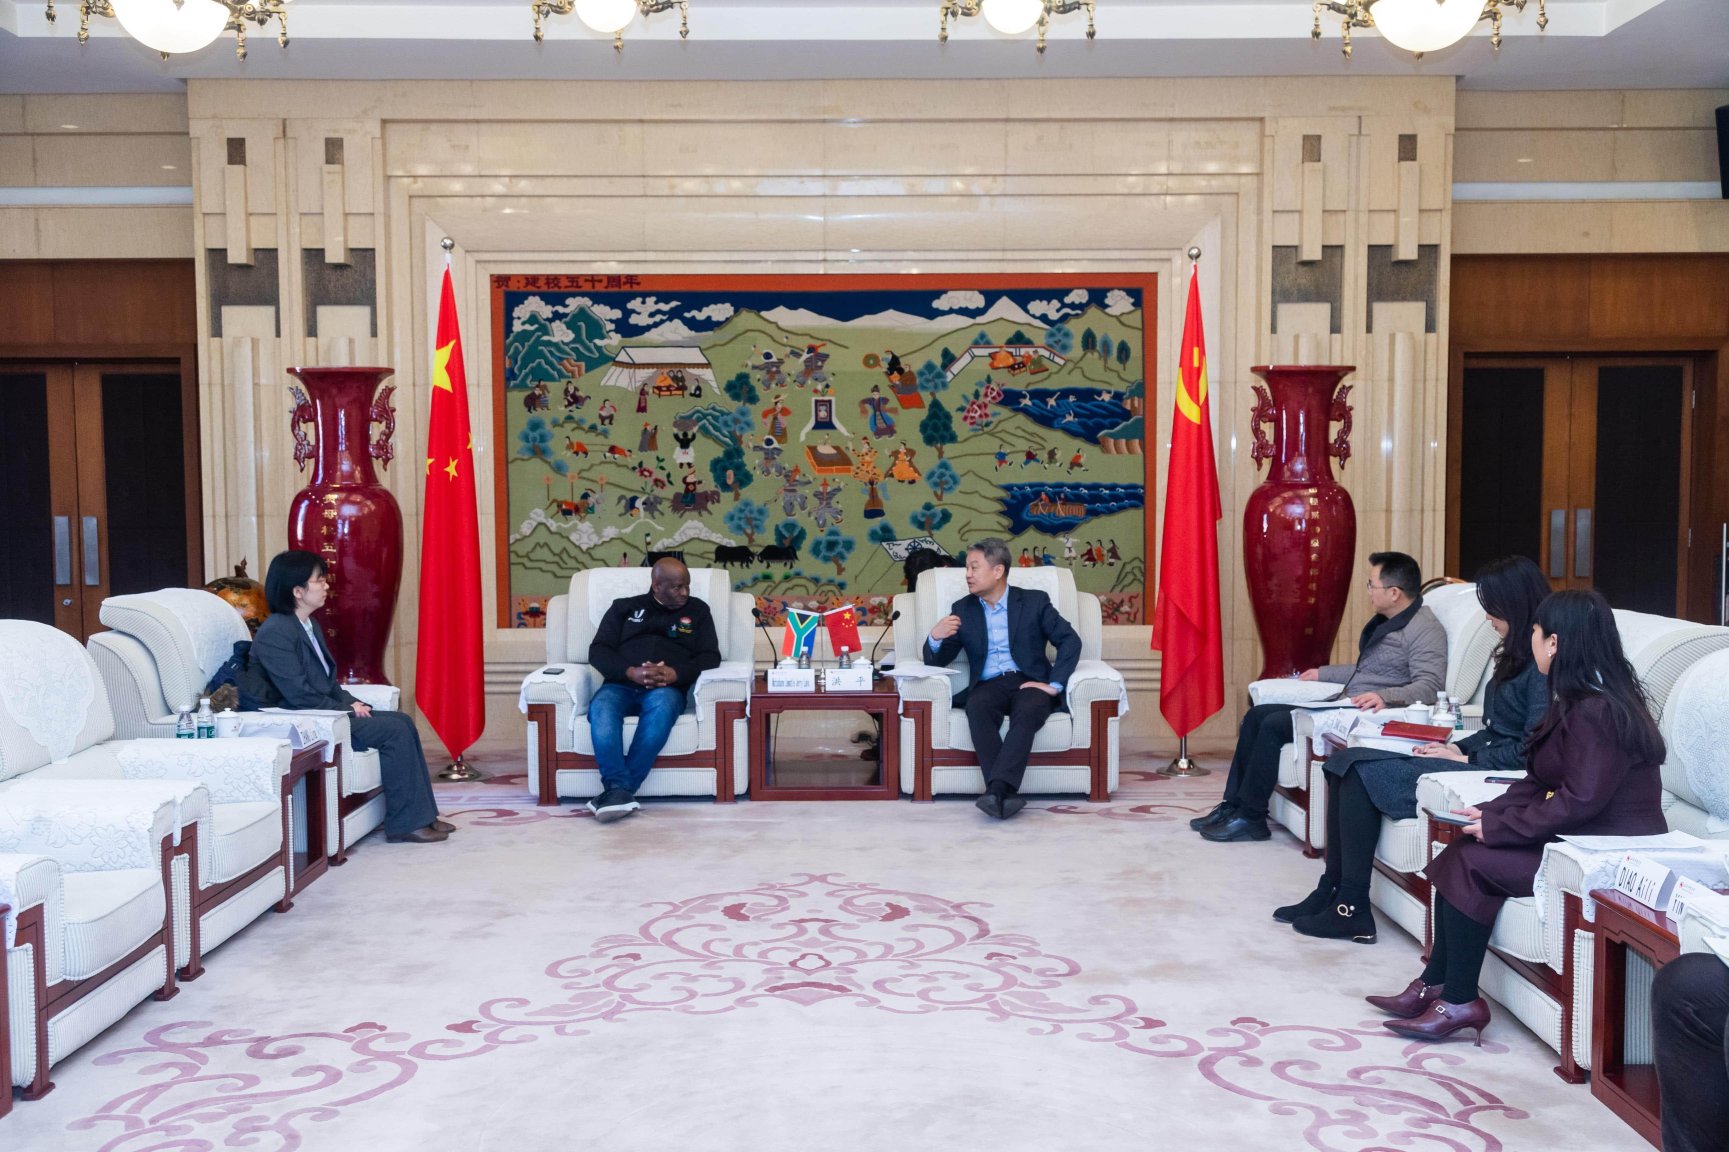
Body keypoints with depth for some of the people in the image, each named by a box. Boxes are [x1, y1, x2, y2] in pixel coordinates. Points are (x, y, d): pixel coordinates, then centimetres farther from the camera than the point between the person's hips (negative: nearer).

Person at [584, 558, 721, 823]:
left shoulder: (697, 610, 20)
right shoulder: (624, 607, 20)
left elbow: (710, 657, 9)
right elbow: (598, 651, 9)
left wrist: (675, 673, -12)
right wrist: (631, 672, -12)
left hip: (666, 689, -1)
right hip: (621, 685, 1)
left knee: (662, 705, -38)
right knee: (601, 707, -35)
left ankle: (617, 791, -41)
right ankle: (619, 791, -47)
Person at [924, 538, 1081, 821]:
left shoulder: (1034, 601, 8)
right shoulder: (963, 609, 14)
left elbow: (1070, 640, 2)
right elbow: (937, 661, 10)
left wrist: (1055, 685, -10)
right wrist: (935, 638, -13)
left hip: (1029, 683, -1)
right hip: (987, 686, 1)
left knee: (1027, 712, -36)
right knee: (977, 708, -34)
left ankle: (996, 789, -48)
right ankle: (1006, 793, -43)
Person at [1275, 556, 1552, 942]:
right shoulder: (1517, 656, 17)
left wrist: (1467, 759, -13)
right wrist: (1458, 747, 4)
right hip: (1478, 760, 10)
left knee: (1361, 773, -19)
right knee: (1347, 763, -5)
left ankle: (1353, 909, -13)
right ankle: (1331, 891, -5)